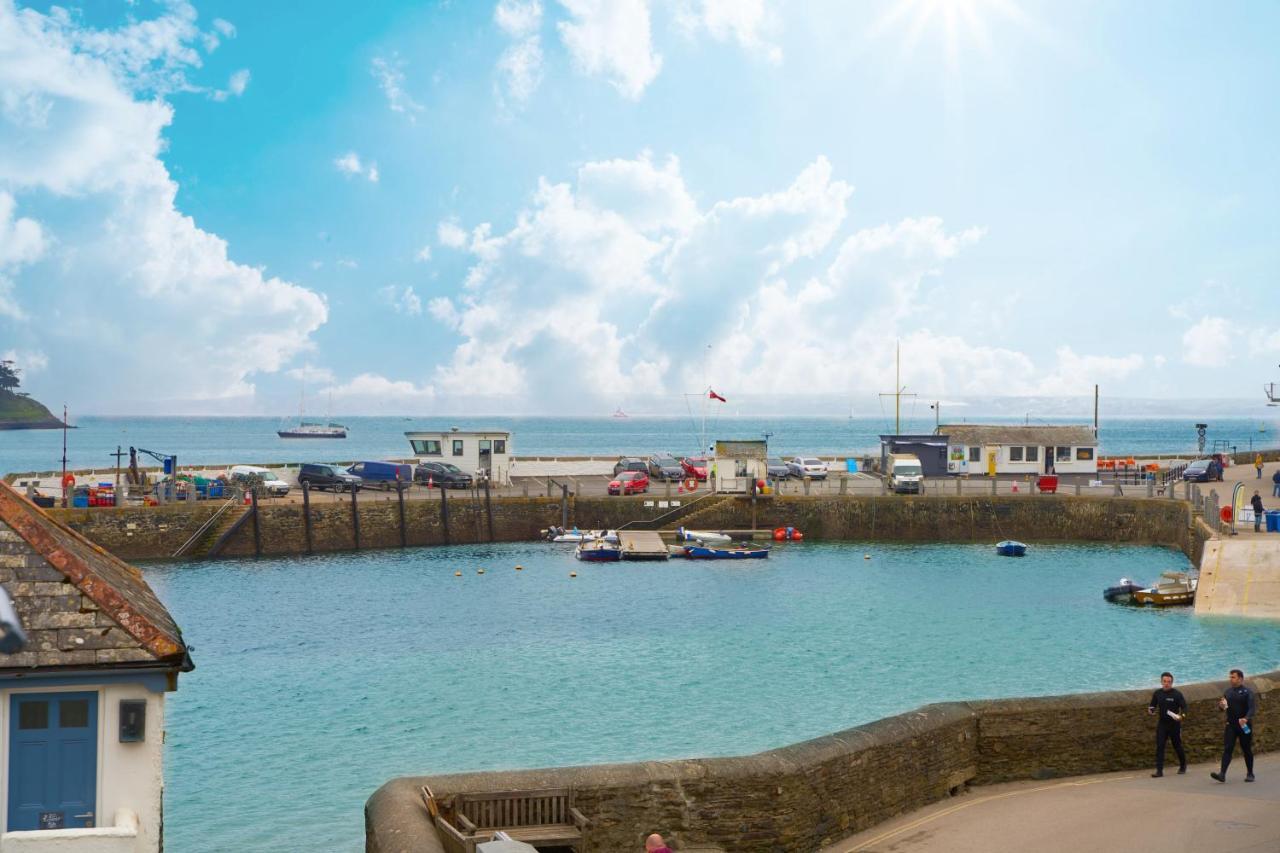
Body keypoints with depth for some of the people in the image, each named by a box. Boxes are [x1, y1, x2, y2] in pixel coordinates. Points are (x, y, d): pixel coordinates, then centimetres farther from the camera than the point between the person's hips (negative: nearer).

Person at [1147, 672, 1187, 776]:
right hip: (1162, 724, 3)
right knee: (1159, 746, -6)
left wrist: (1182, 716, -30)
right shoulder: (1157, 693, 3)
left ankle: (1183, 765, 35)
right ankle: (1159, 770, -6)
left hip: (1174, 724, -3)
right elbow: (1152, 705, 14)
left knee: (1177, 746, 10)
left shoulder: (1177, 694, -8)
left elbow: (1184, 707, -10)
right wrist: (1150, 710, -9)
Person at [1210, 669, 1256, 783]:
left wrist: (1246, 718, -35)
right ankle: (1222, 774, -15)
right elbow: (1223, 706, 19)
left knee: (1247, 750, 8)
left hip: (1244, 726, -4)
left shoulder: (1247, 692, -7)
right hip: (1231, 725, 4)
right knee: (1227, 749, -6)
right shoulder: (1228, 691, 11)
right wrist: (1221, 705, -6)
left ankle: (1250, 774, 22)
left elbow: (1252, 708, -17)